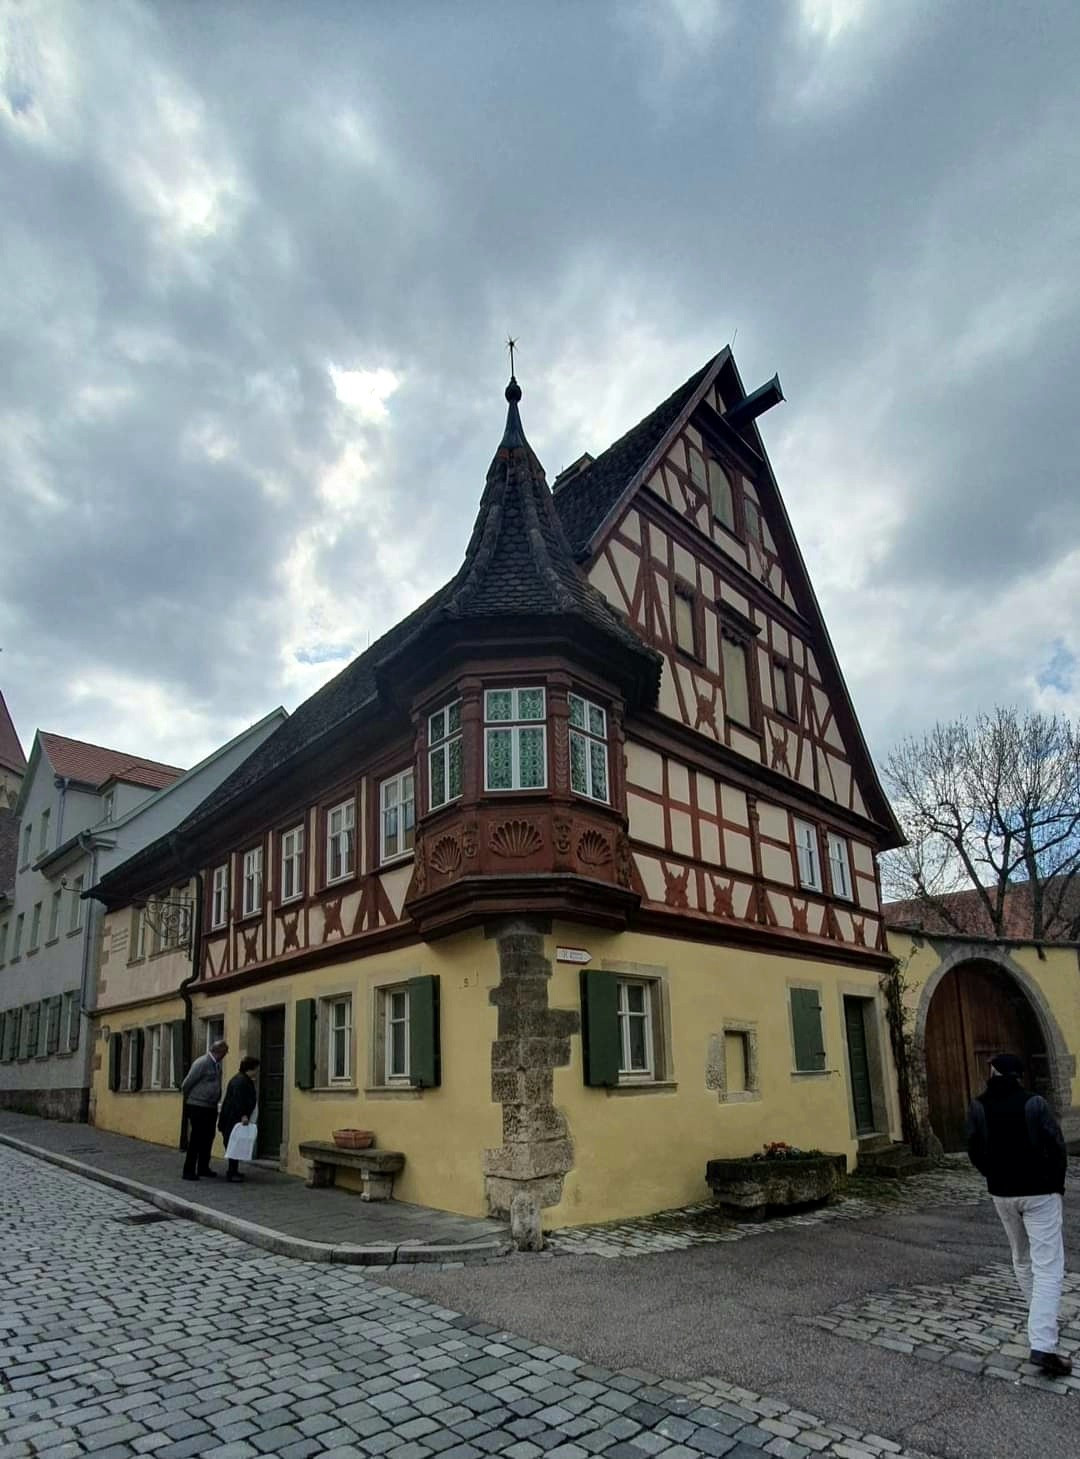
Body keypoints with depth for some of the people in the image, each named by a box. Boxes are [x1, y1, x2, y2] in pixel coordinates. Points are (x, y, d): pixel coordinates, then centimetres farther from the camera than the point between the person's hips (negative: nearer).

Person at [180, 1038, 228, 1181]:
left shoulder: (217, 1065, 10)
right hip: (198, 1107, -8)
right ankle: (189, 1171, 5)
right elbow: (186, 1084, -11)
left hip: (211, 1108, 8)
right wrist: (189, 1100, 3)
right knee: (196, 1140, -3)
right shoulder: (202, 1063, -15)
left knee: (208, 1139, 12)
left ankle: (203, 1168, 23)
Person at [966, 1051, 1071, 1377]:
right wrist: (1058, 1182, 6)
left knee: (1022, 1260, 23)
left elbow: (975, 1153, 1)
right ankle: (1042, 1346, -12)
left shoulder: (978, 1107, -3)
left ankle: (1041, 1323, 34)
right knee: (1048, 1268, -3)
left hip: (1002, 1193, 4)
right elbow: (1057, 1147, -11)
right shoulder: (1034, 1103, -14)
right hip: (1039, 1192, -3)